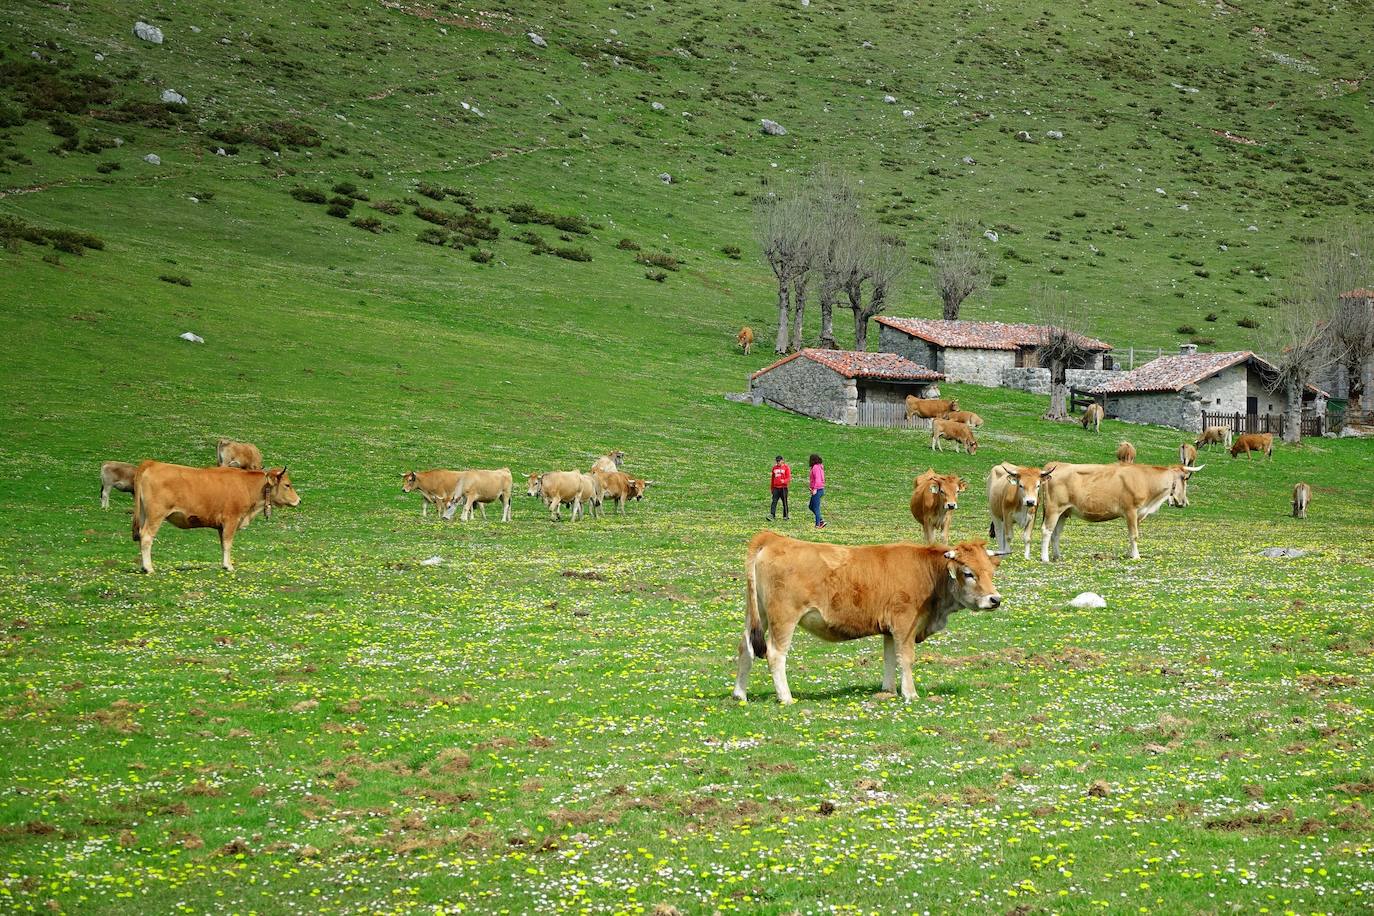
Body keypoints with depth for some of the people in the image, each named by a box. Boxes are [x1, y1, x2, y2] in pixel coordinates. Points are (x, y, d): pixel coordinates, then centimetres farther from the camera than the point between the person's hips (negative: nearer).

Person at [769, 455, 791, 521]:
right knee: (774, 501, -8)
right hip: (776, 488, 3)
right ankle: (772, 516, -15)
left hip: (783, 488, -3)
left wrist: (784, 481, -28)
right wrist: (772, 488, 20)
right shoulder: (774, 468, 12)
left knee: (784, 502, 6)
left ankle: (785, 517, 16)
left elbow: (789, 477, -8)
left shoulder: (786, 467, -2)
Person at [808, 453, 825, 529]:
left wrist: (815, 489, -26)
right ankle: (821, 520, 10)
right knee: (811, 506, 16)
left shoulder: (815, 467, -15)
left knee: (816, 508, -5)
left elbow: (817, 479, -24)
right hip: (821, 489, 10)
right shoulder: (820, 467, 15)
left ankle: (818, 524, -3)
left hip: (817, 489, -10)